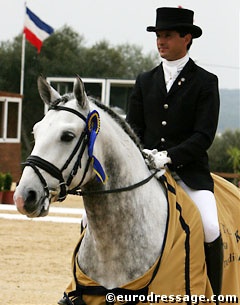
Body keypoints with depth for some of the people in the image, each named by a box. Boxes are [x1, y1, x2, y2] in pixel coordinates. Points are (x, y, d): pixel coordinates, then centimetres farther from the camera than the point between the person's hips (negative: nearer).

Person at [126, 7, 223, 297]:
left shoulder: (205, 82, 3)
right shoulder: (144, 82, 16)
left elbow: (204, 135, -6)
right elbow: (133, 128, 14)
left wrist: (168, 157, -19)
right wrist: (142, 154, -8)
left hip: (189, 170, -4)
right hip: (146, 170, 4)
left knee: (210, 228, -28)